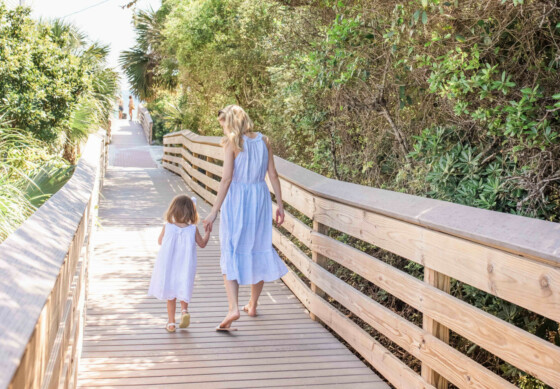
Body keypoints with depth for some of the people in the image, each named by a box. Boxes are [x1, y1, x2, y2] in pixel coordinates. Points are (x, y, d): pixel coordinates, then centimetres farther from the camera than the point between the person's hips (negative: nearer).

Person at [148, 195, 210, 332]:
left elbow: (160, 241, 7)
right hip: (185, 269, 0)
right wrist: (208, 231, 20)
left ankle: (171, 322, 17)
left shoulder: (167, 227, -9)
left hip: (168, 268, 0)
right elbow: (202, 244, 6)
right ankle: (184, 310, -6)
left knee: (170, 295, 13)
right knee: (183, 291, 19)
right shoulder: (193, 229, -9)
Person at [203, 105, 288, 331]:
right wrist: (280, 205, 11)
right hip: (260, 197, 5)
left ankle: (233, 308, -14)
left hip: (236, 198, -5)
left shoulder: (232, 143, -9)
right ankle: (252, 305, 28)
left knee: (231, 254, 1)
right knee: (259, 250, 16)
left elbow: (226, 179, -15)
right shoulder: (263, 141, 4)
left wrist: (214, 211, -14)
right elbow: (273, 175, 5)